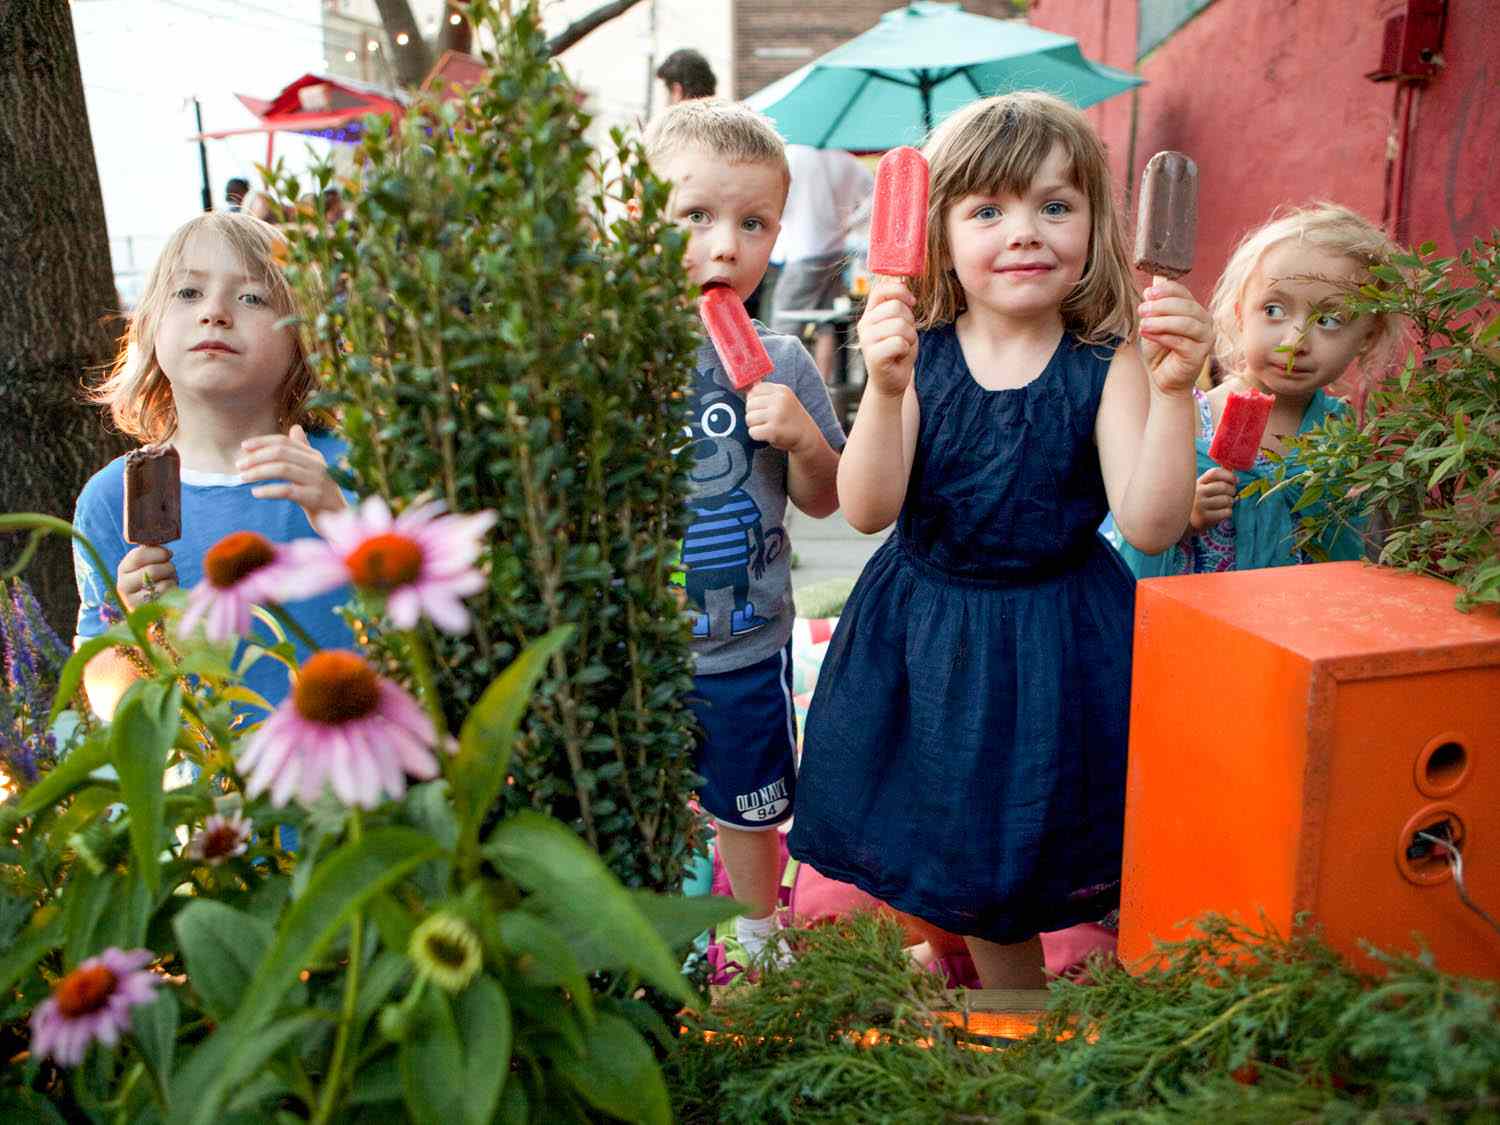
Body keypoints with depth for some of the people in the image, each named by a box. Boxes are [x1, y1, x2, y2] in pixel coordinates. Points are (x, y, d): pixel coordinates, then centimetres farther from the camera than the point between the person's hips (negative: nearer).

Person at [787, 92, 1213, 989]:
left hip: (1056, 641, -1)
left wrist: (1173, 390, -31)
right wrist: (887, 387, -32)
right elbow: (867, 509, -18)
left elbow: (1150, 526, -20)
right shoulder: (919, 352, -8)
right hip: (926, 630, 2)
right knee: (944, 852, 18)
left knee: (1020, 851, 14)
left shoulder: (1106, 367, -10)